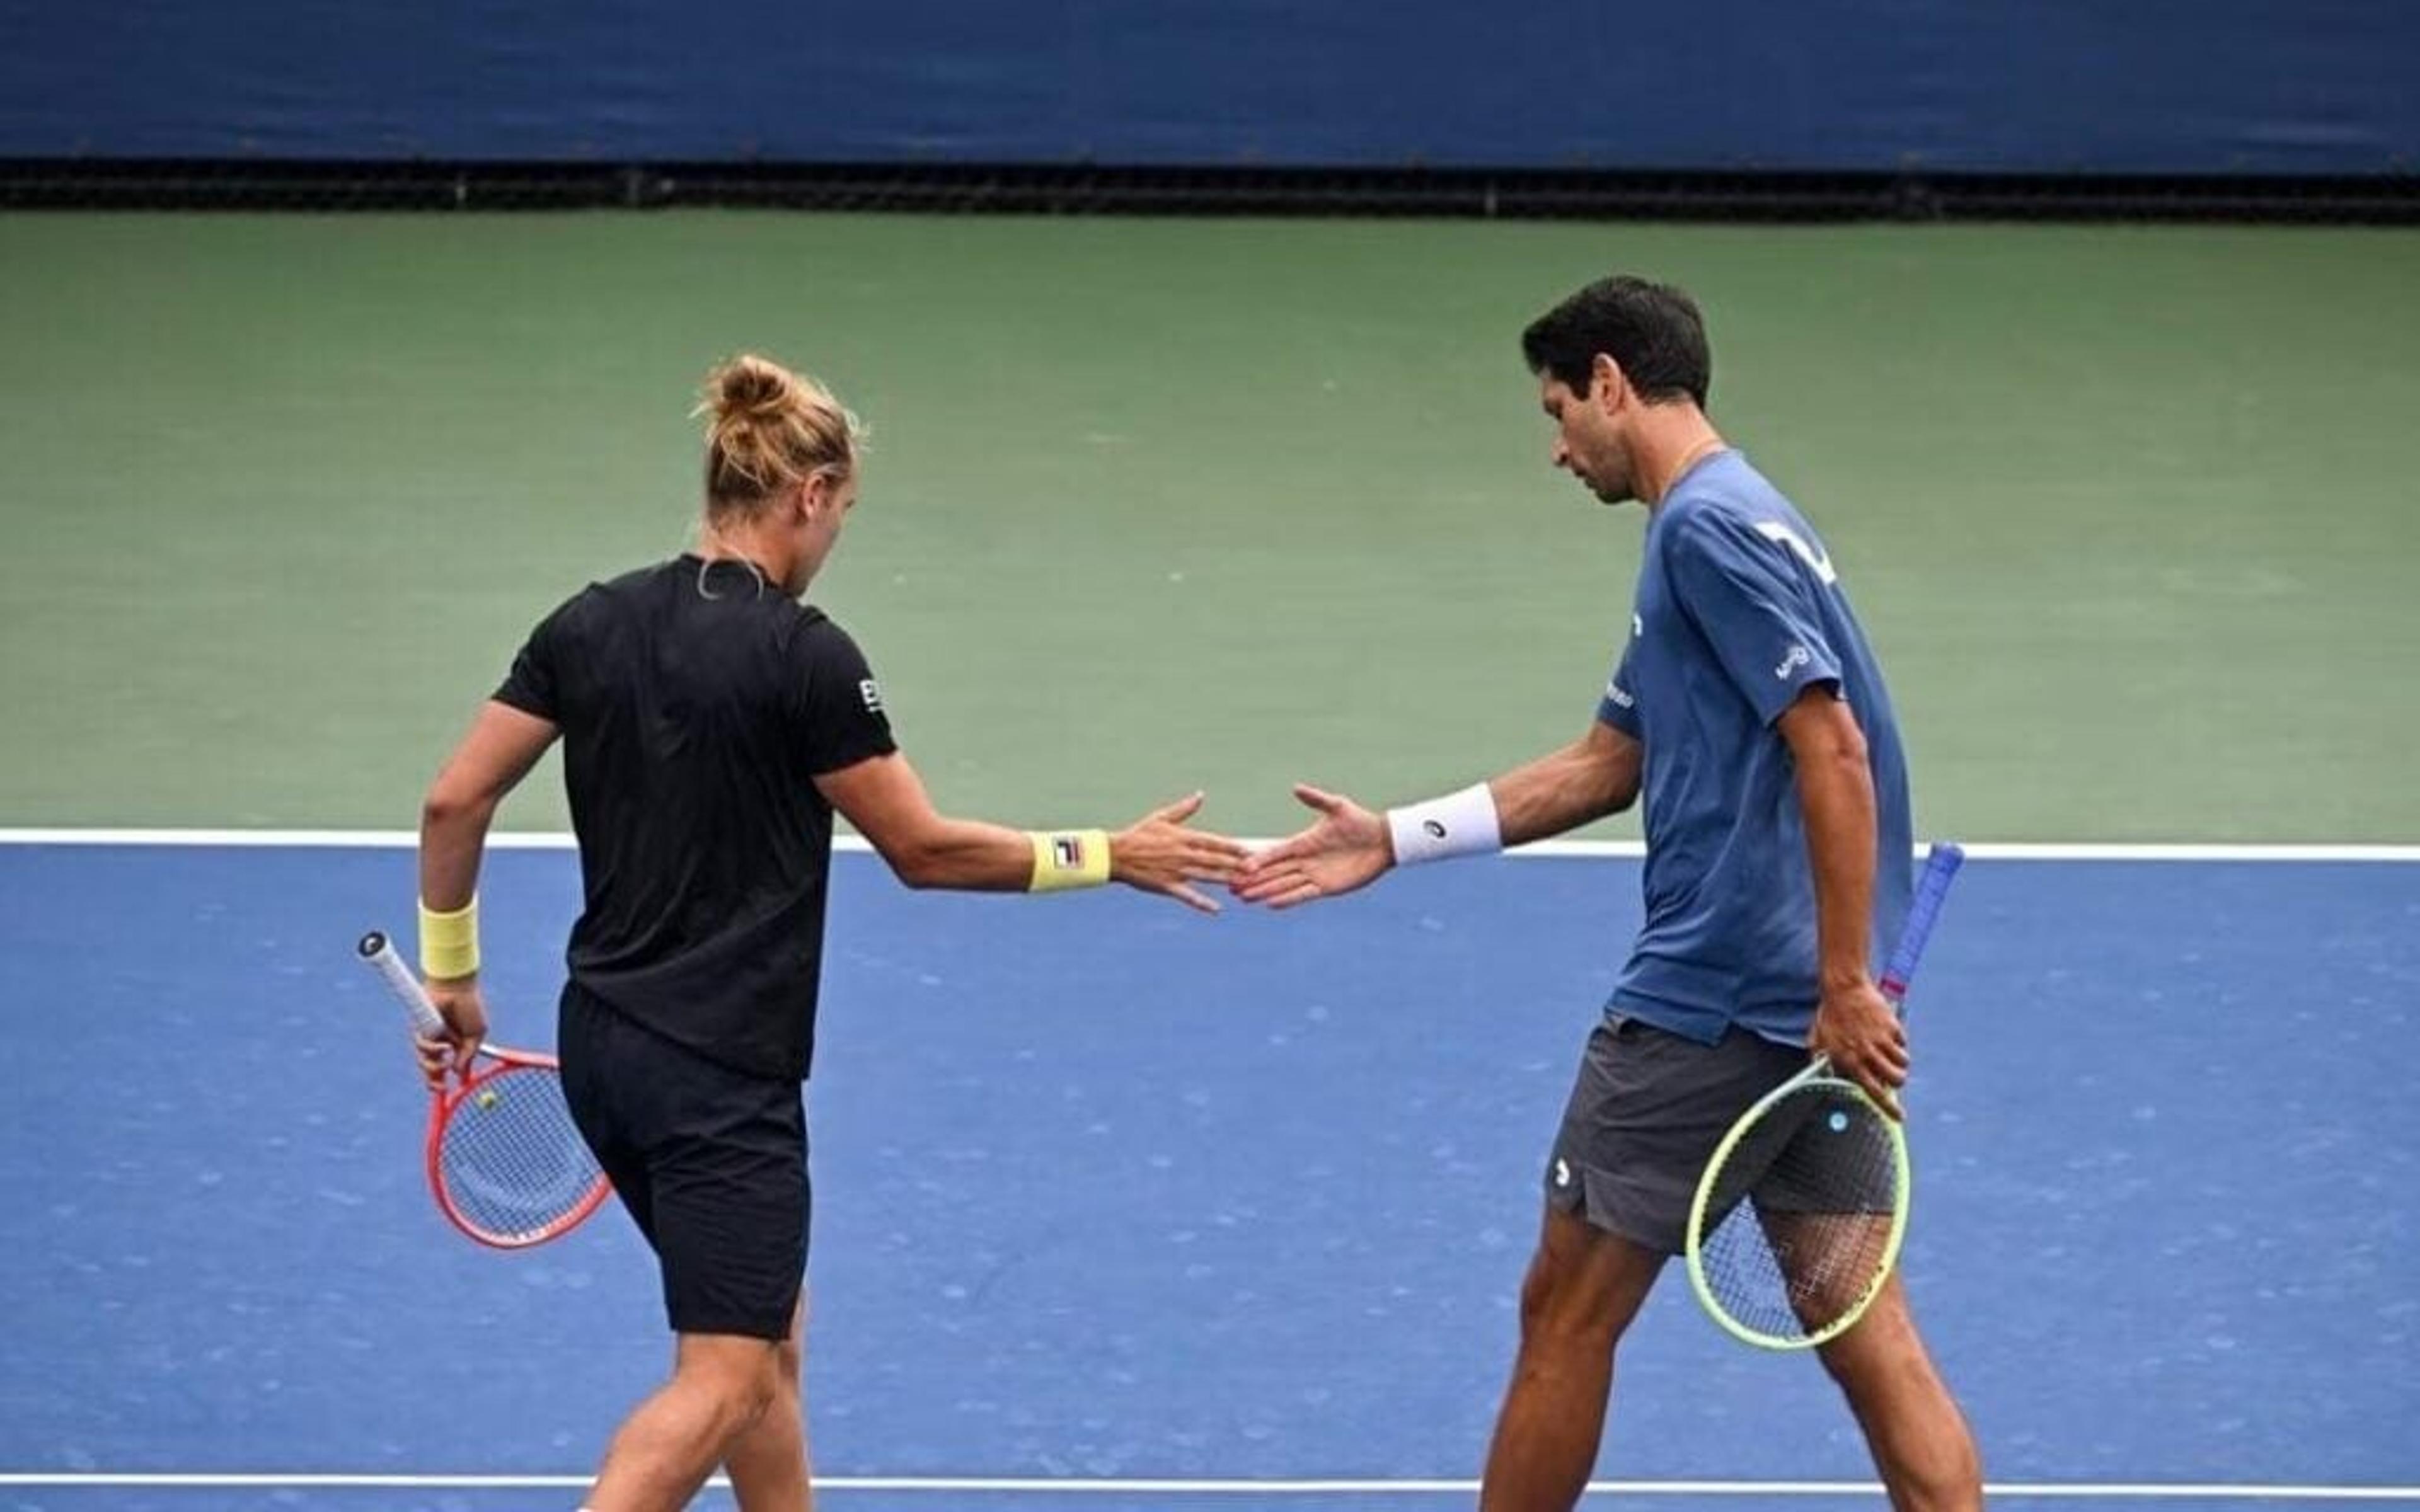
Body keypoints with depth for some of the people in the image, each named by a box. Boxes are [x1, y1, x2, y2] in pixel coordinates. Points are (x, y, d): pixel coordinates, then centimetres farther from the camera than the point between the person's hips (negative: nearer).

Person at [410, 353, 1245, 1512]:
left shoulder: (593, 623, 3)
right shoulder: (805, 656, -14)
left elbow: (455, 802, 3)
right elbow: (924, 851, -8)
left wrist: (451, 974, 15)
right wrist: (1107, 857, 1)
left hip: (600, 1046, 8)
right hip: (722, 1071, -8)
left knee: (768, 1333, 20)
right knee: (721, 1382, -6)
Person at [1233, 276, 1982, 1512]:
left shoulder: (1706, 526, -13)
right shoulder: (1712, 527, 19)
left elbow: (1834, 751, -21)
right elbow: (1606, 766, 24)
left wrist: (1846, 987, -23)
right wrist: (1394, 841, 22)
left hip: (1706, 1004, -9)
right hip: (1807, 1008, 9)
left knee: (1568, 1313, 4)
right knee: (1860, 1328, 5)